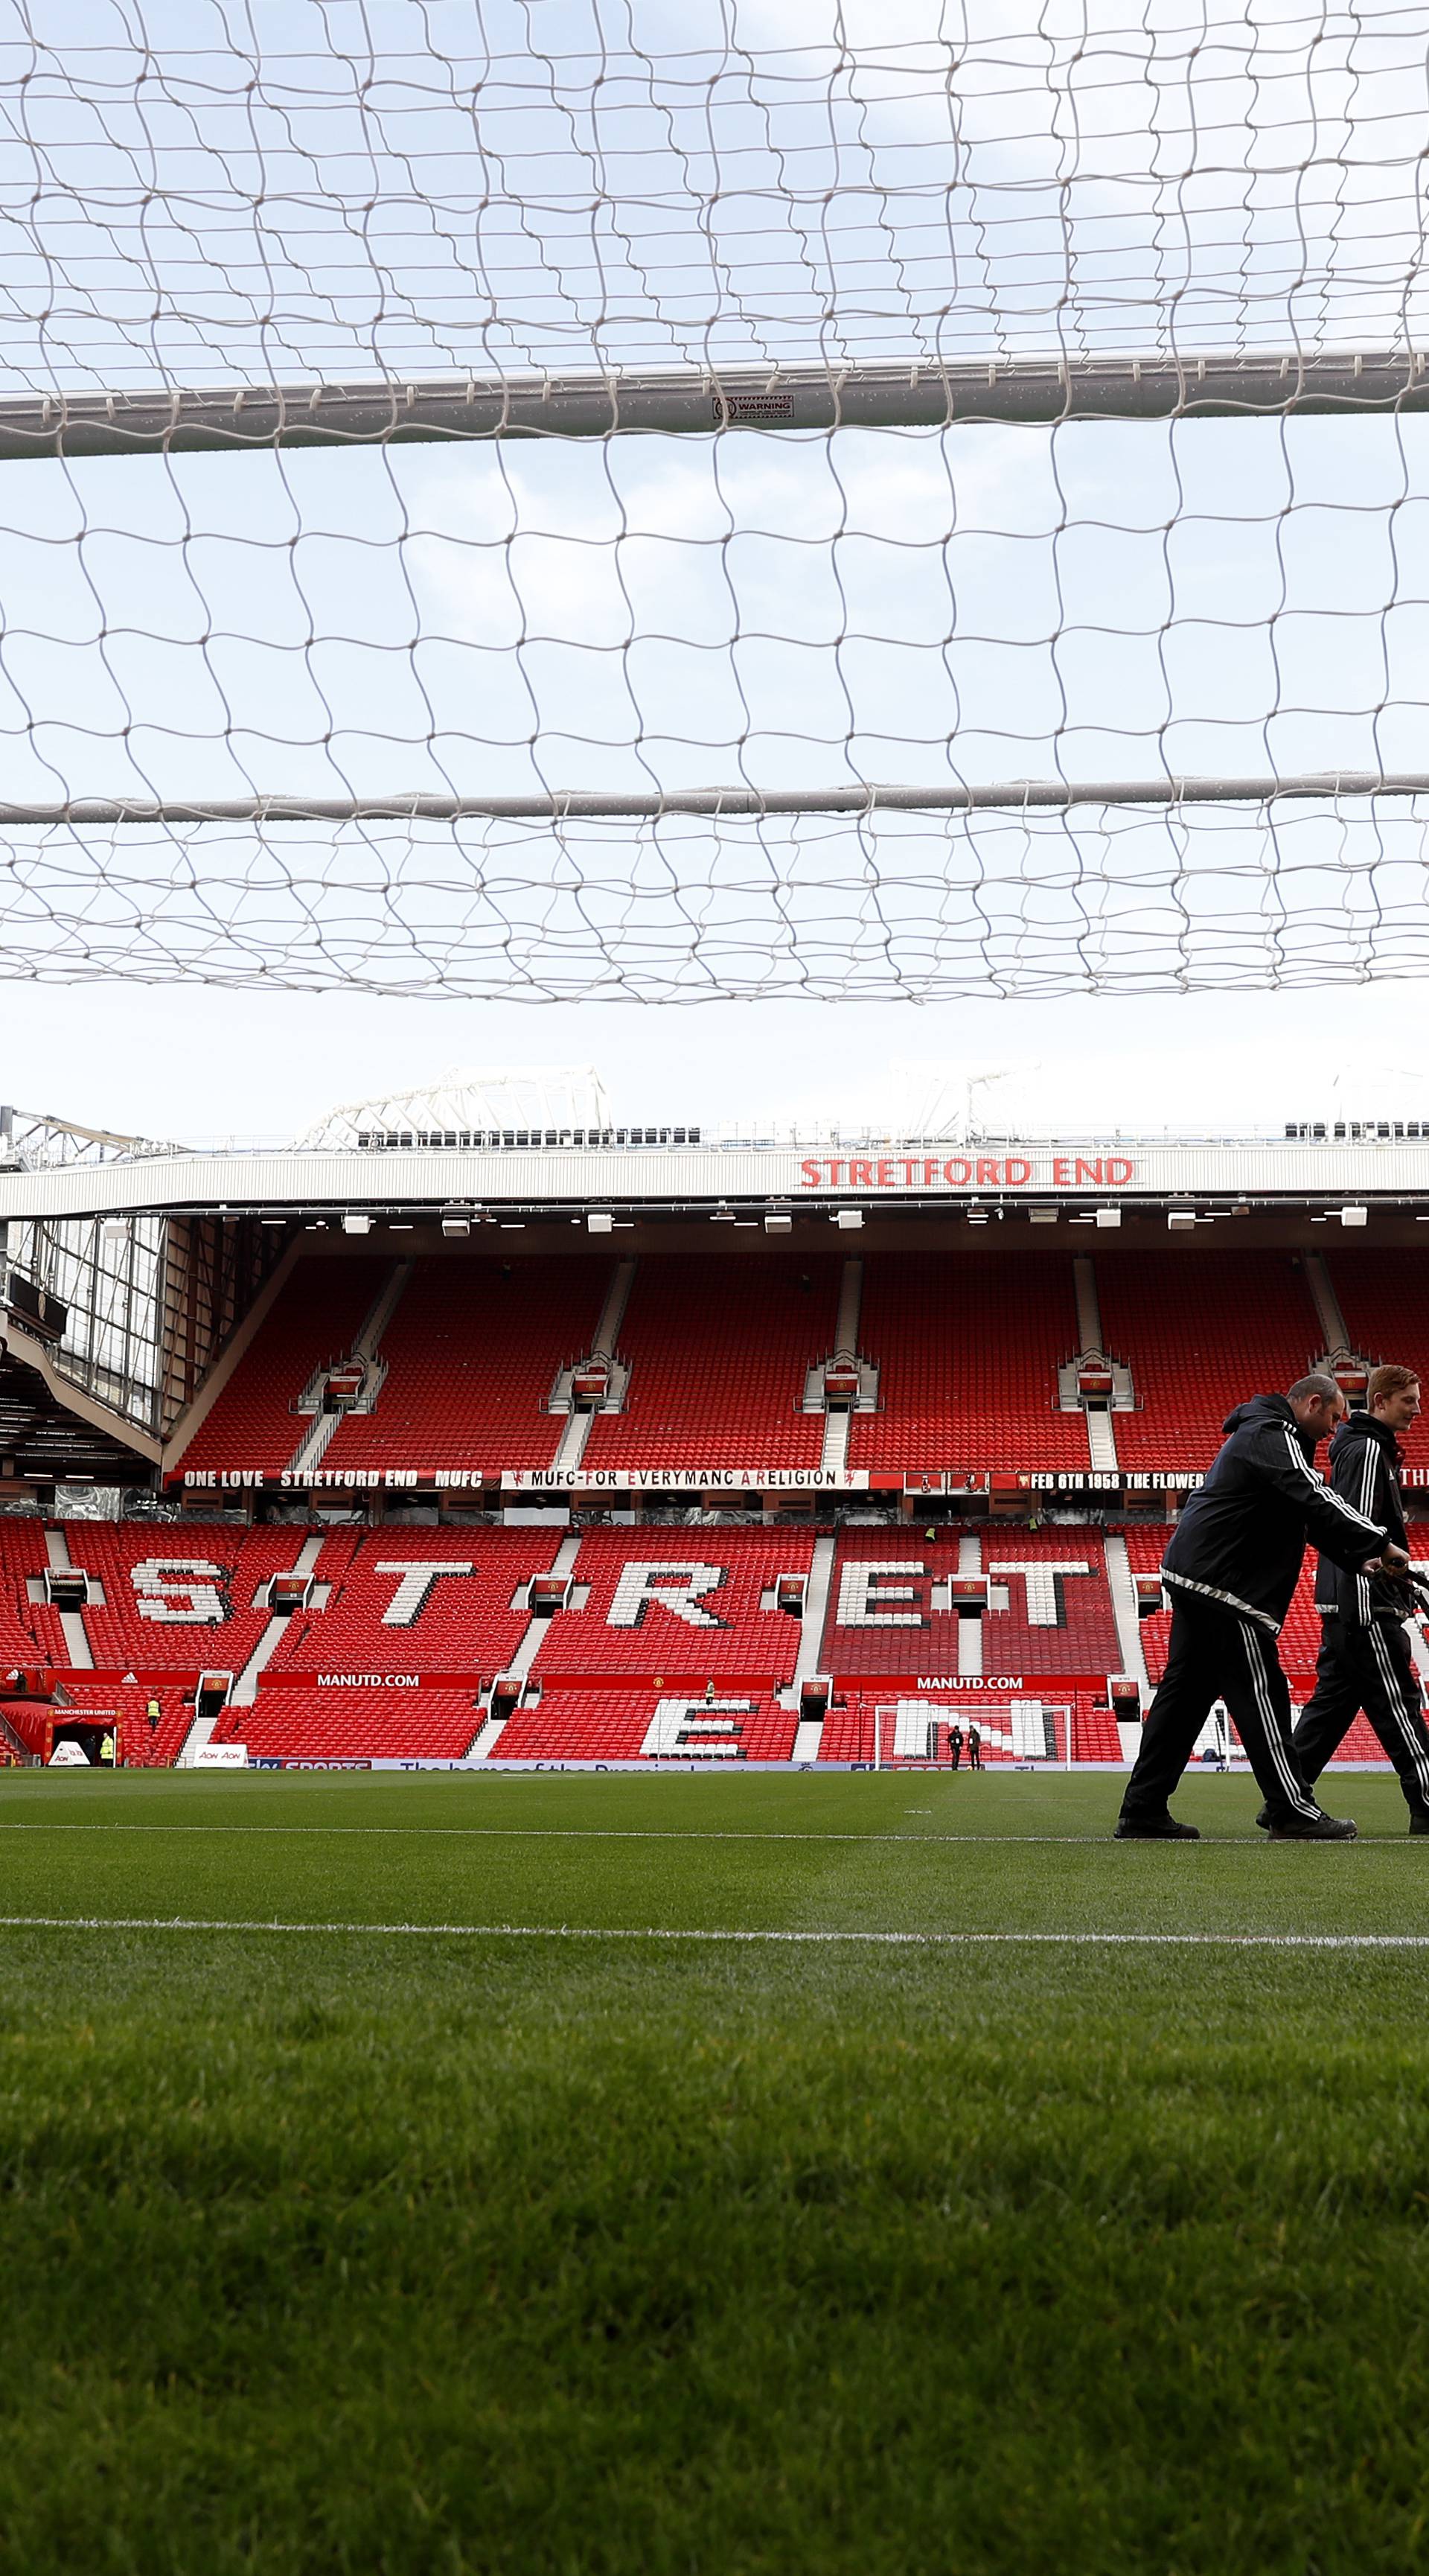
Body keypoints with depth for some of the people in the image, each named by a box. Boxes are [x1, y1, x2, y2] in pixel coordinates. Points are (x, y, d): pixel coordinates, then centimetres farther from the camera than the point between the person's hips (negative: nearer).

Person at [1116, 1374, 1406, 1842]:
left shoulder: (1262, 1434, 24)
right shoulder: (1275, 1437, -11)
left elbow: (1308, 1515, 23)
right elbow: (1317, 1501, -23)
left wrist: (1357, 1560, 14)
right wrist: (1381, 1544, -21)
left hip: (1190, 1573, 11)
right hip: (1223, 1584, -11)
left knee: (1185, 1692, 9)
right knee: (1259, 1694, -5)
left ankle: (1142, 1812, 9)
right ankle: (1291, 1813, 0)